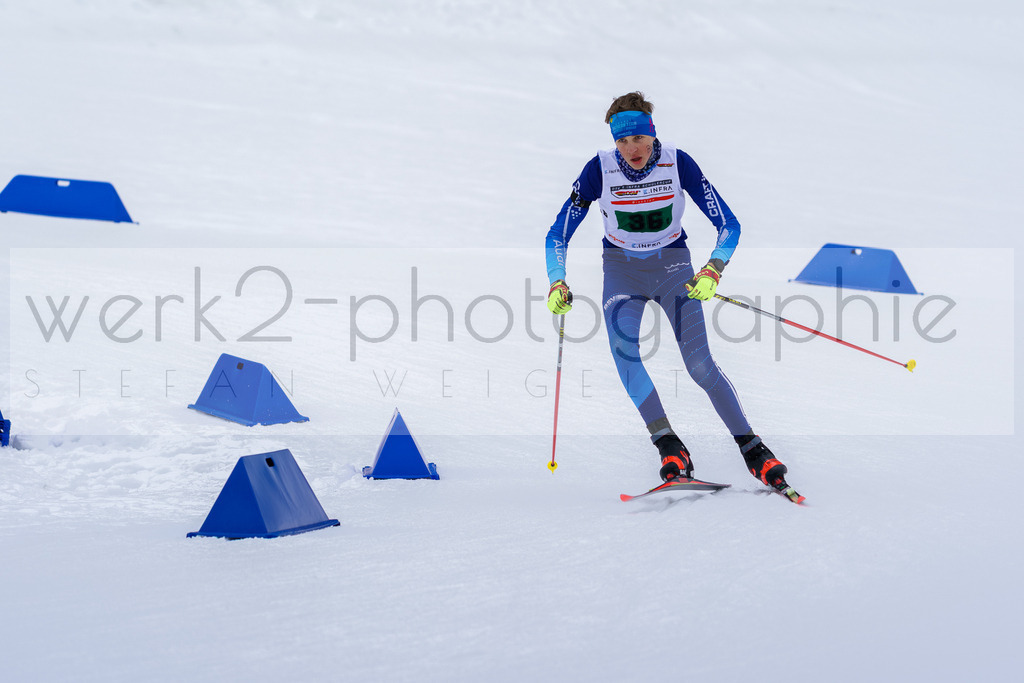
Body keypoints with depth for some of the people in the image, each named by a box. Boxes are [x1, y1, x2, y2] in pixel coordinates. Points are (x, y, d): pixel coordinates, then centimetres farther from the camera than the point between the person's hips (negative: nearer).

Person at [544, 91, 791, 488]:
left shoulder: (678, 164, -16)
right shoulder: (600, 169, -15)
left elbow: (728, 225, -14)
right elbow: (558, 235, -9)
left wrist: (711, 272, -31)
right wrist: (557, 283, -25)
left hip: (672, 264, -1)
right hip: (622, 268, 1)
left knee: (699, 363, -15)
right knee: (622, 349, -27)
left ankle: (751, 448, -4)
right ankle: (669, 447, -29)